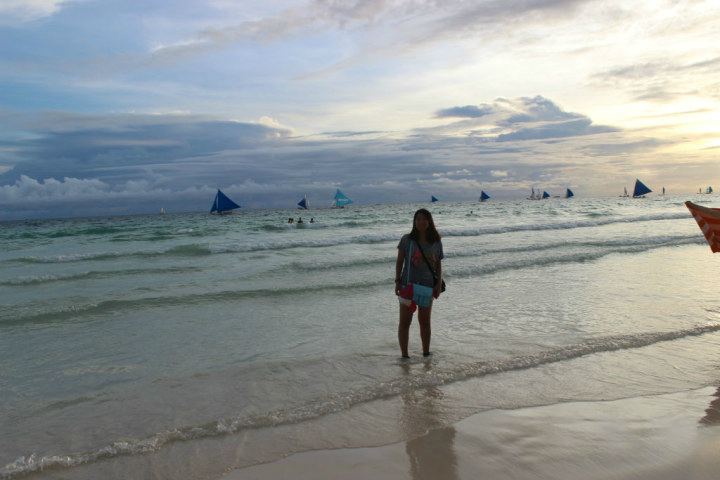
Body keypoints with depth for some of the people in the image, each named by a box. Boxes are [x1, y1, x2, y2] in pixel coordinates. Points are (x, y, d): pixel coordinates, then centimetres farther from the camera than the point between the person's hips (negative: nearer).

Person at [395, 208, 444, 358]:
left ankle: (426, 353, 26)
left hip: (427, 286, 2)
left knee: (425, 322, 13)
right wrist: (397, 281, -7)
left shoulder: (436, 242, 3)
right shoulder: (407, 239, -3)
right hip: (408, 285, -2)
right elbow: (399, 261, 0)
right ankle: (404, 355, 9)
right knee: (404, 322, 1)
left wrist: (439, 283, -3)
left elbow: (438, 264, 8)